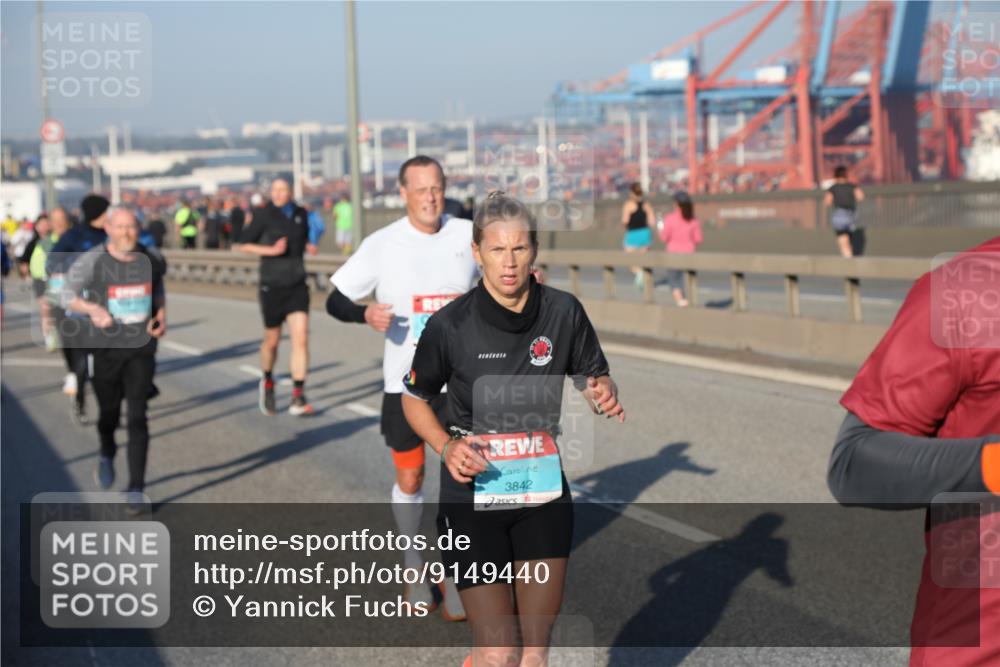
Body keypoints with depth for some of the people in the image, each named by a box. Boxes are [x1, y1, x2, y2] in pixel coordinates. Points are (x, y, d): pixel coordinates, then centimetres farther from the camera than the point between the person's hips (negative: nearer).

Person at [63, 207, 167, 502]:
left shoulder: (152, 259, -3)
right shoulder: (92, 261, -13)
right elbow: (68, 295, -3)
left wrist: (162, 315, 2)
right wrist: (92, 308, -22)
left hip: (141, 348, 1)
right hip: (105, 348, -1)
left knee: (138, 417, -7)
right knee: (109, 412, 13)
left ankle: (135, 489, -3)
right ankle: (107, 455, 48)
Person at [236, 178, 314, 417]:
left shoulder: (301, 214, 5)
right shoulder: (264, 215, -7)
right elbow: (243, 244, -6)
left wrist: (308, 246, 7)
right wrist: (270, 250, -16)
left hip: (297, 285, 2)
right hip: (272, 286, -2)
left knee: (301, 339, -11)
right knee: (272, 341, 11)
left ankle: (298, 398, -9)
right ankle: (267, 383, 39)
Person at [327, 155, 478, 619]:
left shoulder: (469, 235, -2)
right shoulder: (382, 245, -6)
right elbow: (335, 300, -2)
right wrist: (365, 315, -21)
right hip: (405, 382, -1)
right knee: (409, 479, 8)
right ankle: (413, 562, 32)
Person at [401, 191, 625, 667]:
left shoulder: (564, 312, -4)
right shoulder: (450, 325, -11)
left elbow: (594, 379, 9)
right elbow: (414, 398, 4)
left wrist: (605, 395, -15)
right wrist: (446, 446, -14)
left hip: (543, 491, 3)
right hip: (473, 496, -3)